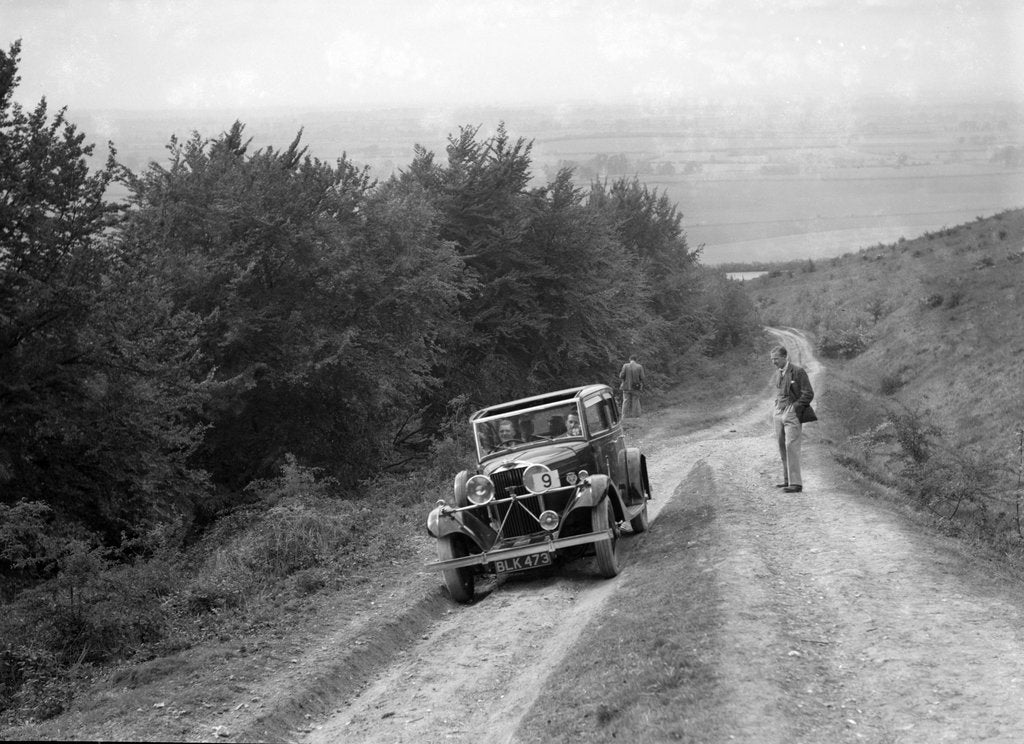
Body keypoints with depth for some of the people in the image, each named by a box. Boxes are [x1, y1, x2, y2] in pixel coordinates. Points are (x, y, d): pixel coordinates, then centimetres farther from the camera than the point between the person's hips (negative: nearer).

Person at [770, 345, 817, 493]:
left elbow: (808, 394, -8)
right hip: (779, 414, 7)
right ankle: (787, 480, 12)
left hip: (792, 414, -7)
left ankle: (796, 483, -15)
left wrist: (794, 408, -13)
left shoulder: (798, 372, -6)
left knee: (791, 446, -14)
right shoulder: (777, 375, 16)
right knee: (782, 447, 6)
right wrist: (776, 411, 13)